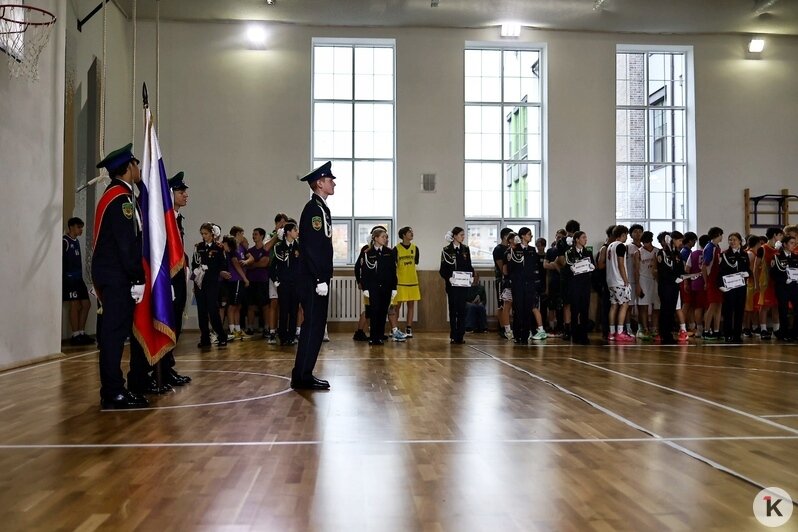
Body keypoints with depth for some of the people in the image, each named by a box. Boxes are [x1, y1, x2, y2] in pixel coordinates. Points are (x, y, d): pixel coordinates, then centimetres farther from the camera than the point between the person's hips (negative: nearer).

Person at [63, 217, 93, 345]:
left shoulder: (77, 241, 18)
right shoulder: (65, 241, -9)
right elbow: (61, 260, -15)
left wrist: (81, 276, 17)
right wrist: (63, 276, -19)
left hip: (79, 278, 9)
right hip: (69, 278, -9)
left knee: (86, 304, 8)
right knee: (75, 305, -7)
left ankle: (81, 333, 15)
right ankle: (75, 336, -2)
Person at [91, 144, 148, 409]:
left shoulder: (114, 194, 18)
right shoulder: (120, 197, -14)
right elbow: (127, 243, -19)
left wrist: (135, 276, 17)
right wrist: (138, 279, -18)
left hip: (112, 274, 10)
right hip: (116, 275, -10)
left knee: (114, 331, 11)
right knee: (115, 330, -8)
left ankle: (111, 390, 16)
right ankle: (113, 393, -5)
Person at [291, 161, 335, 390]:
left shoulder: (321, 208, 18)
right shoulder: (313, 208, -13)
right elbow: (310, 247, -20)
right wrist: (320, 279, -22)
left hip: (318, 279, 10)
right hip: (313, 280, -10)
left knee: (315, 325, 12)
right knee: (313, 326, -6)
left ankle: (304, 374, 17)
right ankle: (302, 377, 0)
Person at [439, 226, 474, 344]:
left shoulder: (466, 249, 10)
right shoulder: (447, 250, -2)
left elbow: (469, 266, 13)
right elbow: (443, 269, -3)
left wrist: (471, 276, -4)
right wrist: (449, 278, -17)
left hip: (463, 284, 3)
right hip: (452, 284, -3)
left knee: (462, 309, 2)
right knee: (453, 309, 0)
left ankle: (460, 336, 7)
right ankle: (453, 336, 5)